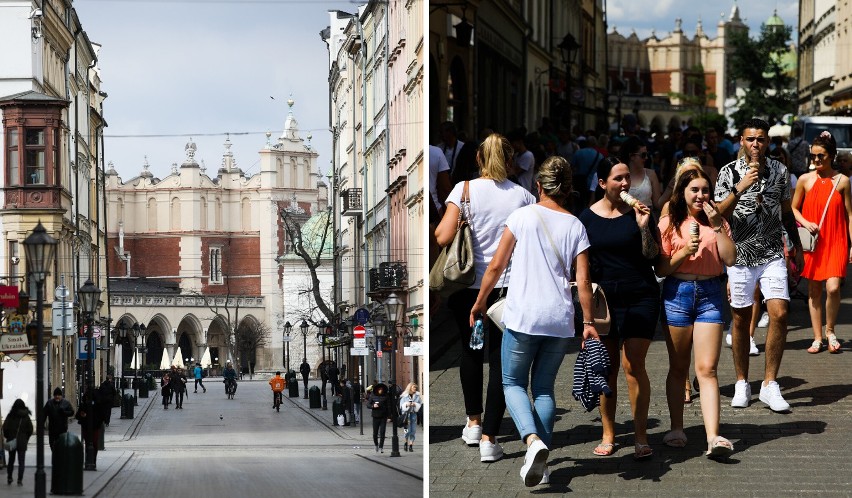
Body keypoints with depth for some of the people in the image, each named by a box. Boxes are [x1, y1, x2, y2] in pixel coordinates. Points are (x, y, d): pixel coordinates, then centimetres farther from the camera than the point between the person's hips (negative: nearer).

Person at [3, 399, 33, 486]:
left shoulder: (10, 416, -6)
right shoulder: (26, 417, -4)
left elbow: (5, 427, -10)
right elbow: (30, 429, -5)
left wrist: (7, 437, 5)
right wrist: (26, 438, 9)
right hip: (22, 442, -1)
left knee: (11, 460, 16)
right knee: (21, 462, 3)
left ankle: (9, 478, 18)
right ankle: (20, 480, -5)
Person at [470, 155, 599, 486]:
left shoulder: (523, 216, -3)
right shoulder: (575, 226, 4)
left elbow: (496, 266, -1)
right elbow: (583, 281, 1)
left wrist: (480, 301, 11)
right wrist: (589, 323, 9)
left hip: (523, 317, -3)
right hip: (560, 320, 3)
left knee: (513, 383, 9)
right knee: (544, 387, 15)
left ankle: (533, 440, -17)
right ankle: (540, 462, 10)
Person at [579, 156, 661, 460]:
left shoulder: (638, 212, 0)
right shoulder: (587, 218, 3)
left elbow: (652, 255, -3)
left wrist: (643, 227, -17)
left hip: (640, 297, -2)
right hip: (603, 298, 2)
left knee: (633, 365, -8)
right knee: (606, 367, 5)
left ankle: (641, 436, -3)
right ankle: (608, 435, 15)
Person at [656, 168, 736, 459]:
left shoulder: (717, 222, 9)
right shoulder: (669, 224, 4)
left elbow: (730, 259, -3)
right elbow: (661, 268, 0)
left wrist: (717, 226, -8)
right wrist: (684, 252, -15)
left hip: (710, 294, 0)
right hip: (677, 293, 0)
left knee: (707, 369, -9)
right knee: (678, 368, 9)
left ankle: (713, 437, -18)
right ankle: (677, 429, 21)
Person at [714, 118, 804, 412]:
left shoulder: (779, 171, 5)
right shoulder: (730, 172, -4)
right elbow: (720, 214, -12)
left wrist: (797, 246, 18)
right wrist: (740, 188, -24)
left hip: (773, 254, 2)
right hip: (740, 253, -1)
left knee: (779, 313, -12)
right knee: (741, 319, 7)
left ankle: (770, 384, -4)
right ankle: (742, 384, 20)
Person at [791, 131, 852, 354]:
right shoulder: (805, 180, 2)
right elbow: (794, 208, 12)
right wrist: (806, 223, -7)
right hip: (812, 241, 2)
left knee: (833, 287, -15)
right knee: (814, 290, 5)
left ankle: (830, 331, 7)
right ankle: (817, 338, 15)